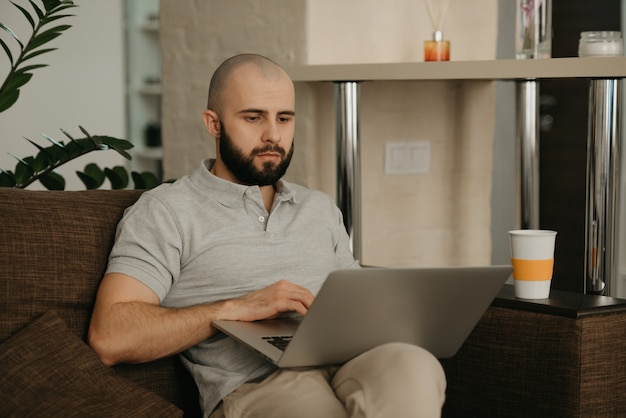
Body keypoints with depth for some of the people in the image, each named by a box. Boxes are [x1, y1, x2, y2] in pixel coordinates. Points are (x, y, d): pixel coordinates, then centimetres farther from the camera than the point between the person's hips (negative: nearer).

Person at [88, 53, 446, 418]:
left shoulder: (321, 209, 28)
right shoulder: (166, 211, 8)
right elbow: (110, 339, -5)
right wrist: (239, 307, -11)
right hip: (252, 386, -5)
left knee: (410, 364, -33)